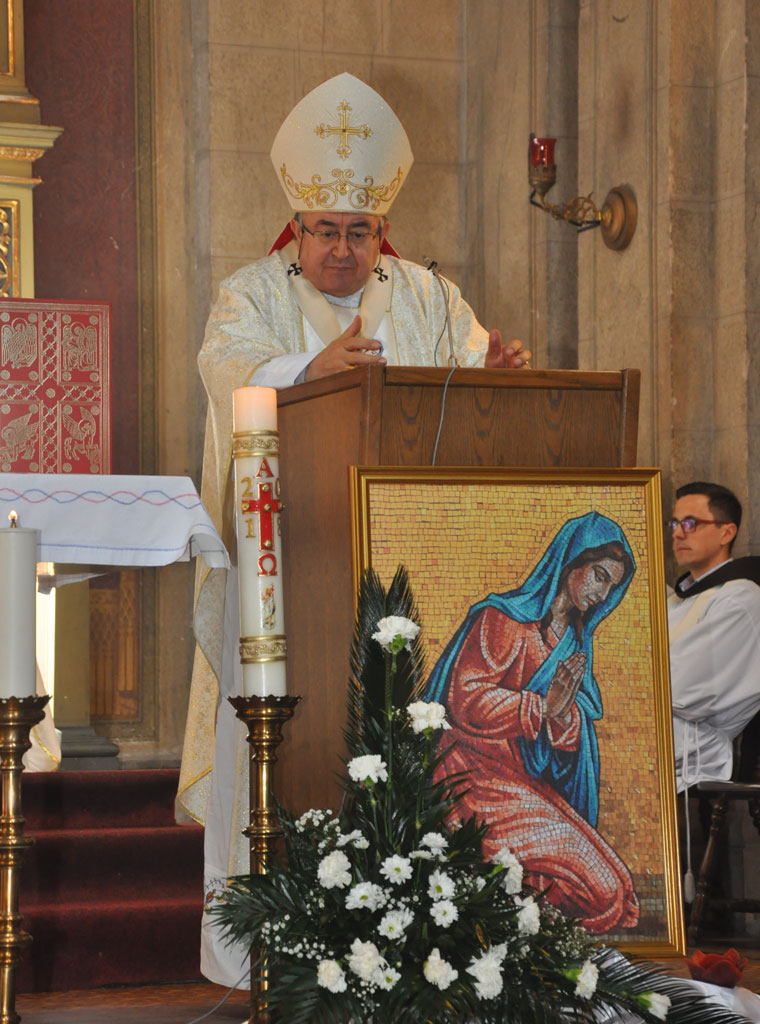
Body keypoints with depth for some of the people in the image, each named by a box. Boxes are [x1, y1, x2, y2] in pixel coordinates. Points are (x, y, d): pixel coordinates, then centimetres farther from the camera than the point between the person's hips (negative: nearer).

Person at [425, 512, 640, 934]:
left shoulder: (576, 641, 20)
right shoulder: (505, 619, -5)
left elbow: (566, 743, 13)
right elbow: (465, 699, -15)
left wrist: (564, 713, -10)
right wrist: (544, 706, -14)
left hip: (532, 786, 8)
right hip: (481, 778, -8)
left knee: (612, 887, -8)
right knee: (596, 887, -21)